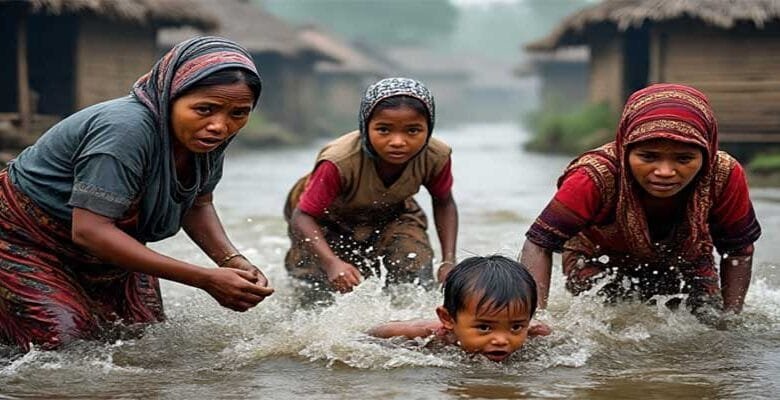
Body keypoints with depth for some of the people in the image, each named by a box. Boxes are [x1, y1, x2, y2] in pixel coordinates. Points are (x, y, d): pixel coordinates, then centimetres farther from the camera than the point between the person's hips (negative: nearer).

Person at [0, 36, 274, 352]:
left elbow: (197, 205, 6)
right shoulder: (126, 129, -36)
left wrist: (233, 262, -16)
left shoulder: (209, 136, -11)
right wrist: (205, 279, -40)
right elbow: (89, 231, -39)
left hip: (105, 252, 8)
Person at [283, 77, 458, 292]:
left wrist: (448, 262, -17)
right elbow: (303, 216, -35)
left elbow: (444, 203, -8)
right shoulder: (341, 163, -41)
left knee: (416, 276, -17)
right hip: (329, 217, -3)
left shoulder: (436, 158, -29)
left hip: (390, 214, 3)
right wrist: (332, 263, -50)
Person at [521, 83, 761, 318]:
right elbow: (539, 244, -35)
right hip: (599, 261, -2)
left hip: (684, 261, 3)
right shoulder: (596, 177, -40)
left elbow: (739, 250, -13)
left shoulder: (725, 176, -32)